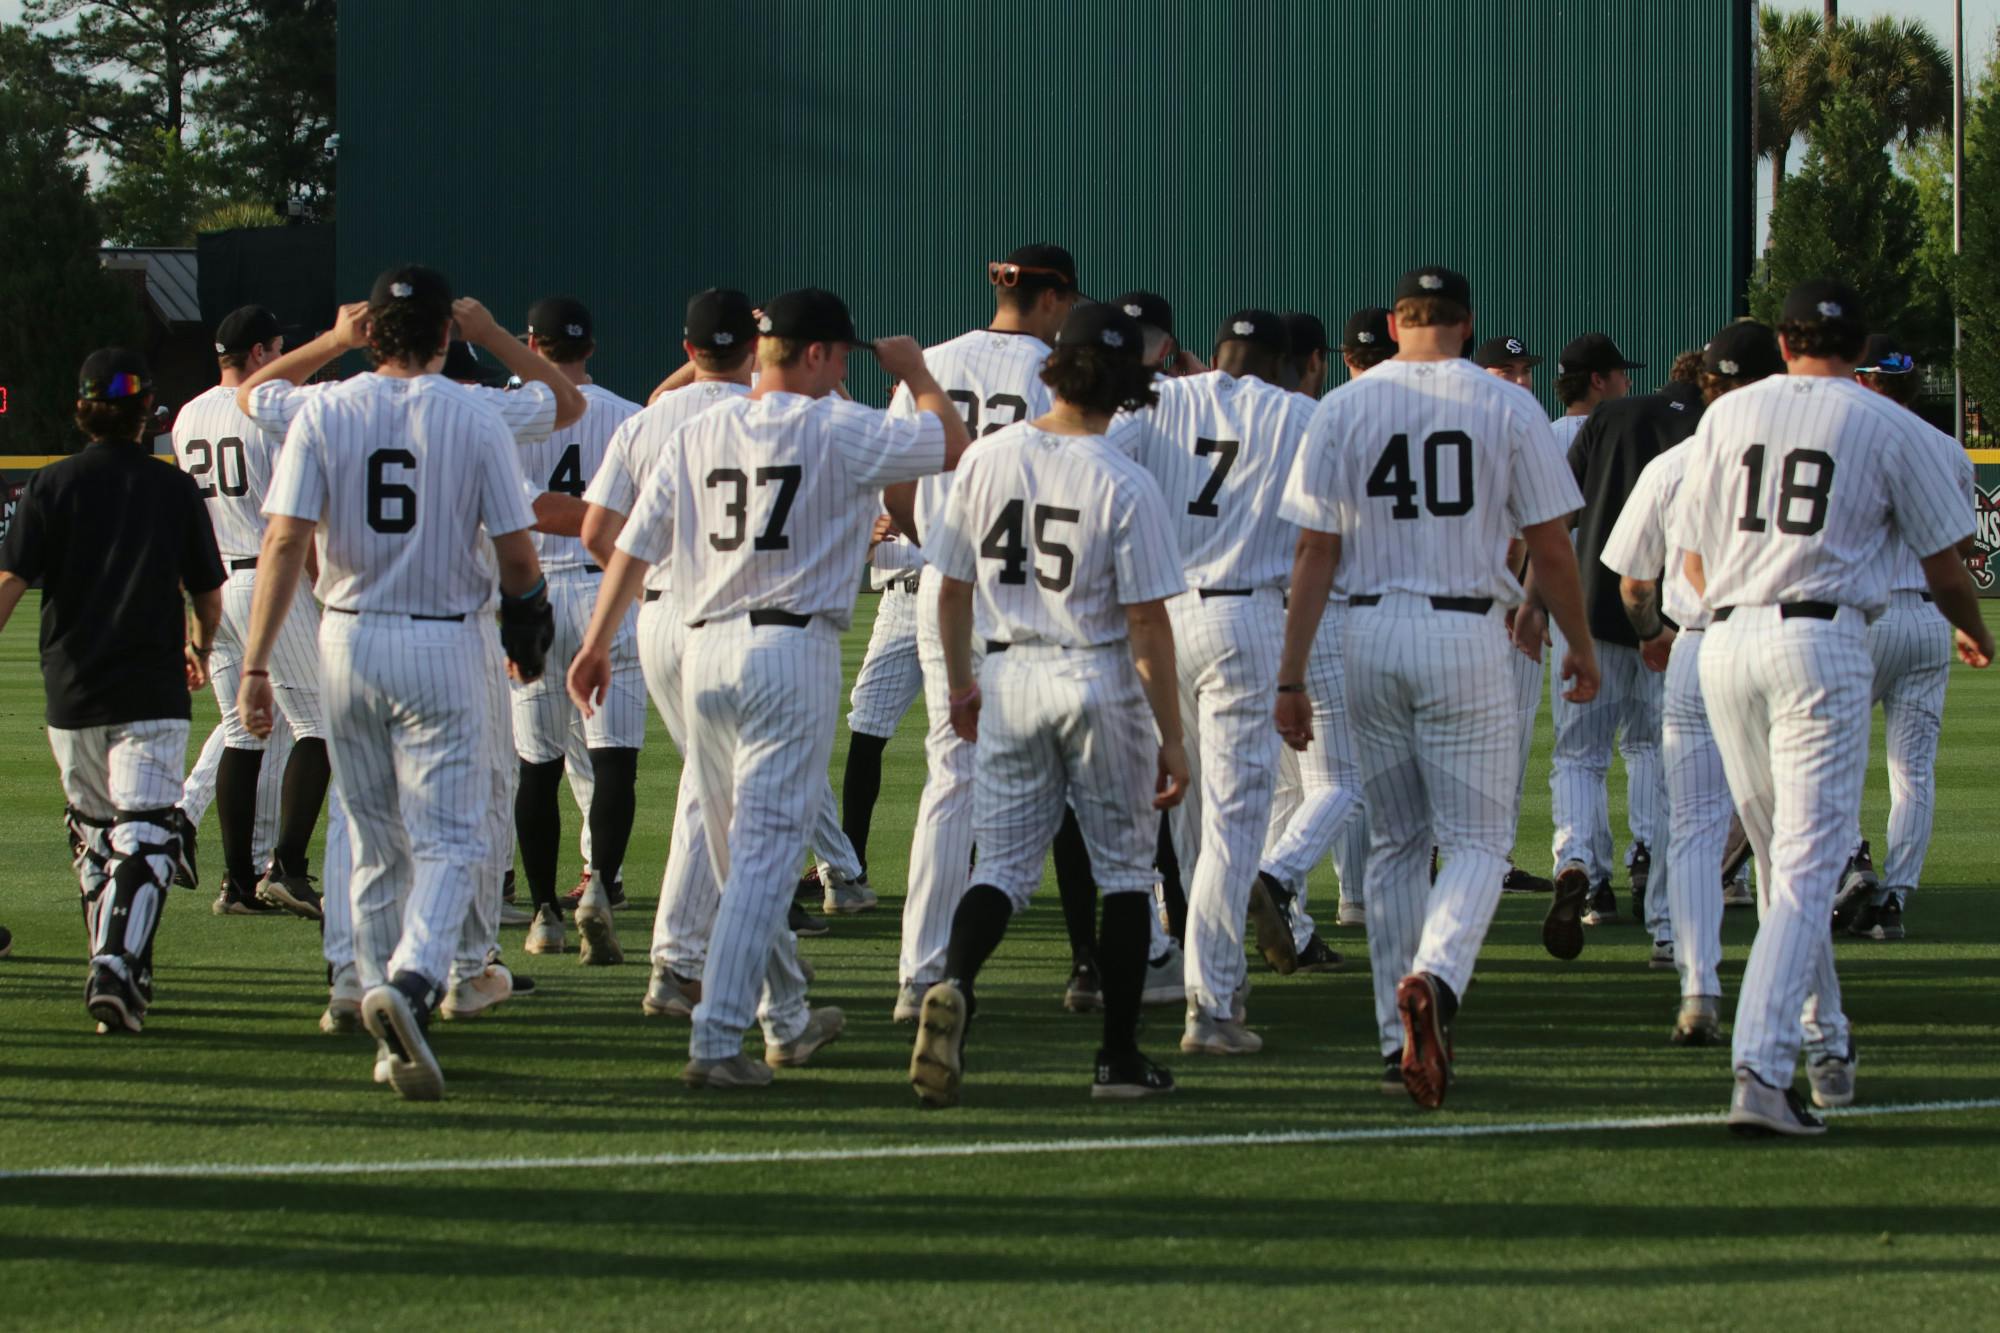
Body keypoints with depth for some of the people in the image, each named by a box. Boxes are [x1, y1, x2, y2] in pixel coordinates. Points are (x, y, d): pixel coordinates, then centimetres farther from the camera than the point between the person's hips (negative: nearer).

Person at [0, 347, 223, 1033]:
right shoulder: (174, 489, 1)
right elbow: (208, 596, 8)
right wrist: (200, 646, 29)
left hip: (70, 693, 2)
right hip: (152, 694, -2)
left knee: (91, 832, 19)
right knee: (143, 835, -8)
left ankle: (114, 963, 27)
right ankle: (120, 967, -27)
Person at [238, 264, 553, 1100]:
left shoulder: (324, 413, -1)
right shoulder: (473, 421, -5)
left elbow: (285, 539, -9)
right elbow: (516, 553, -5)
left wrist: (256, 665, -10)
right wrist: (527, 623, 16)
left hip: (349, 641, 3)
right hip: (443, 647, -3)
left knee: (376, 845, 14)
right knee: (449, 841, -3)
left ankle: (384, 1019, 15)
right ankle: (411, 981, -29)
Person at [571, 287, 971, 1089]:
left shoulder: (698, 434, 10)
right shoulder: (837, 430, -5)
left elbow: (636, 544, 9)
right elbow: (952, 445, -1)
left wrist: (598, 643, 14)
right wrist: (916, 374, 14)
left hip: (704, 654, 6)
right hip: (792, 653, -6)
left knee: (738, 855, 17)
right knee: (767, 851, -7)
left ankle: (788, 1021, 30)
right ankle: (717, 1041, -16)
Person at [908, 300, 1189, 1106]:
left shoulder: (989, 458, -1)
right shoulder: (1125, 485, -14)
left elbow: (952, 587, 7)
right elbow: (1148, 625, -14)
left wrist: (961, 683, 22)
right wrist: (1171, 738, -7)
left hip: (1010, 679, 3)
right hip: (1101, 680, -3)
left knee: (1004, 861, 8)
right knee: (1124, 866, 11)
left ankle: (956, 983, -22)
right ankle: (1119, 1057, 12)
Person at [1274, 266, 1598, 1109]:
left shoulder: (1343, 408, 2)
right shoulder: (1508, 408, -2)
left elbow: (1315, 551, 0)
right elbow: (1550, 545, 0)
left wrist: (1292, 676, 2)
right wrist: (1581, 647, 13)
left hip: (1372, 636, 2)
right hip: (1467, 635, -2)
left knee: (1395, 843, 14)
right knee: (1477, 841, 2)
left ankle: (1399, 1039, 12)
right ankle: (1434, 978, -27)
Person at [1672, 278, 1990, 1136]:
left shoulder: (1727, 415, 12)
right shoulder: (1891, 429, 1)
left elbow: (1694, 561, 15)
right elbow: (1944, 565, 6)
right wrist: (1972, 633, 28)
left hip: (1724, 643, 4)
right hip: (1824, 643, -4)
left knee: (1781, 862, 19)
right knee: (1806, 868, -7)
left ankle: (1825, 1048, 27)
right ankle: (1759, 1074, -21)